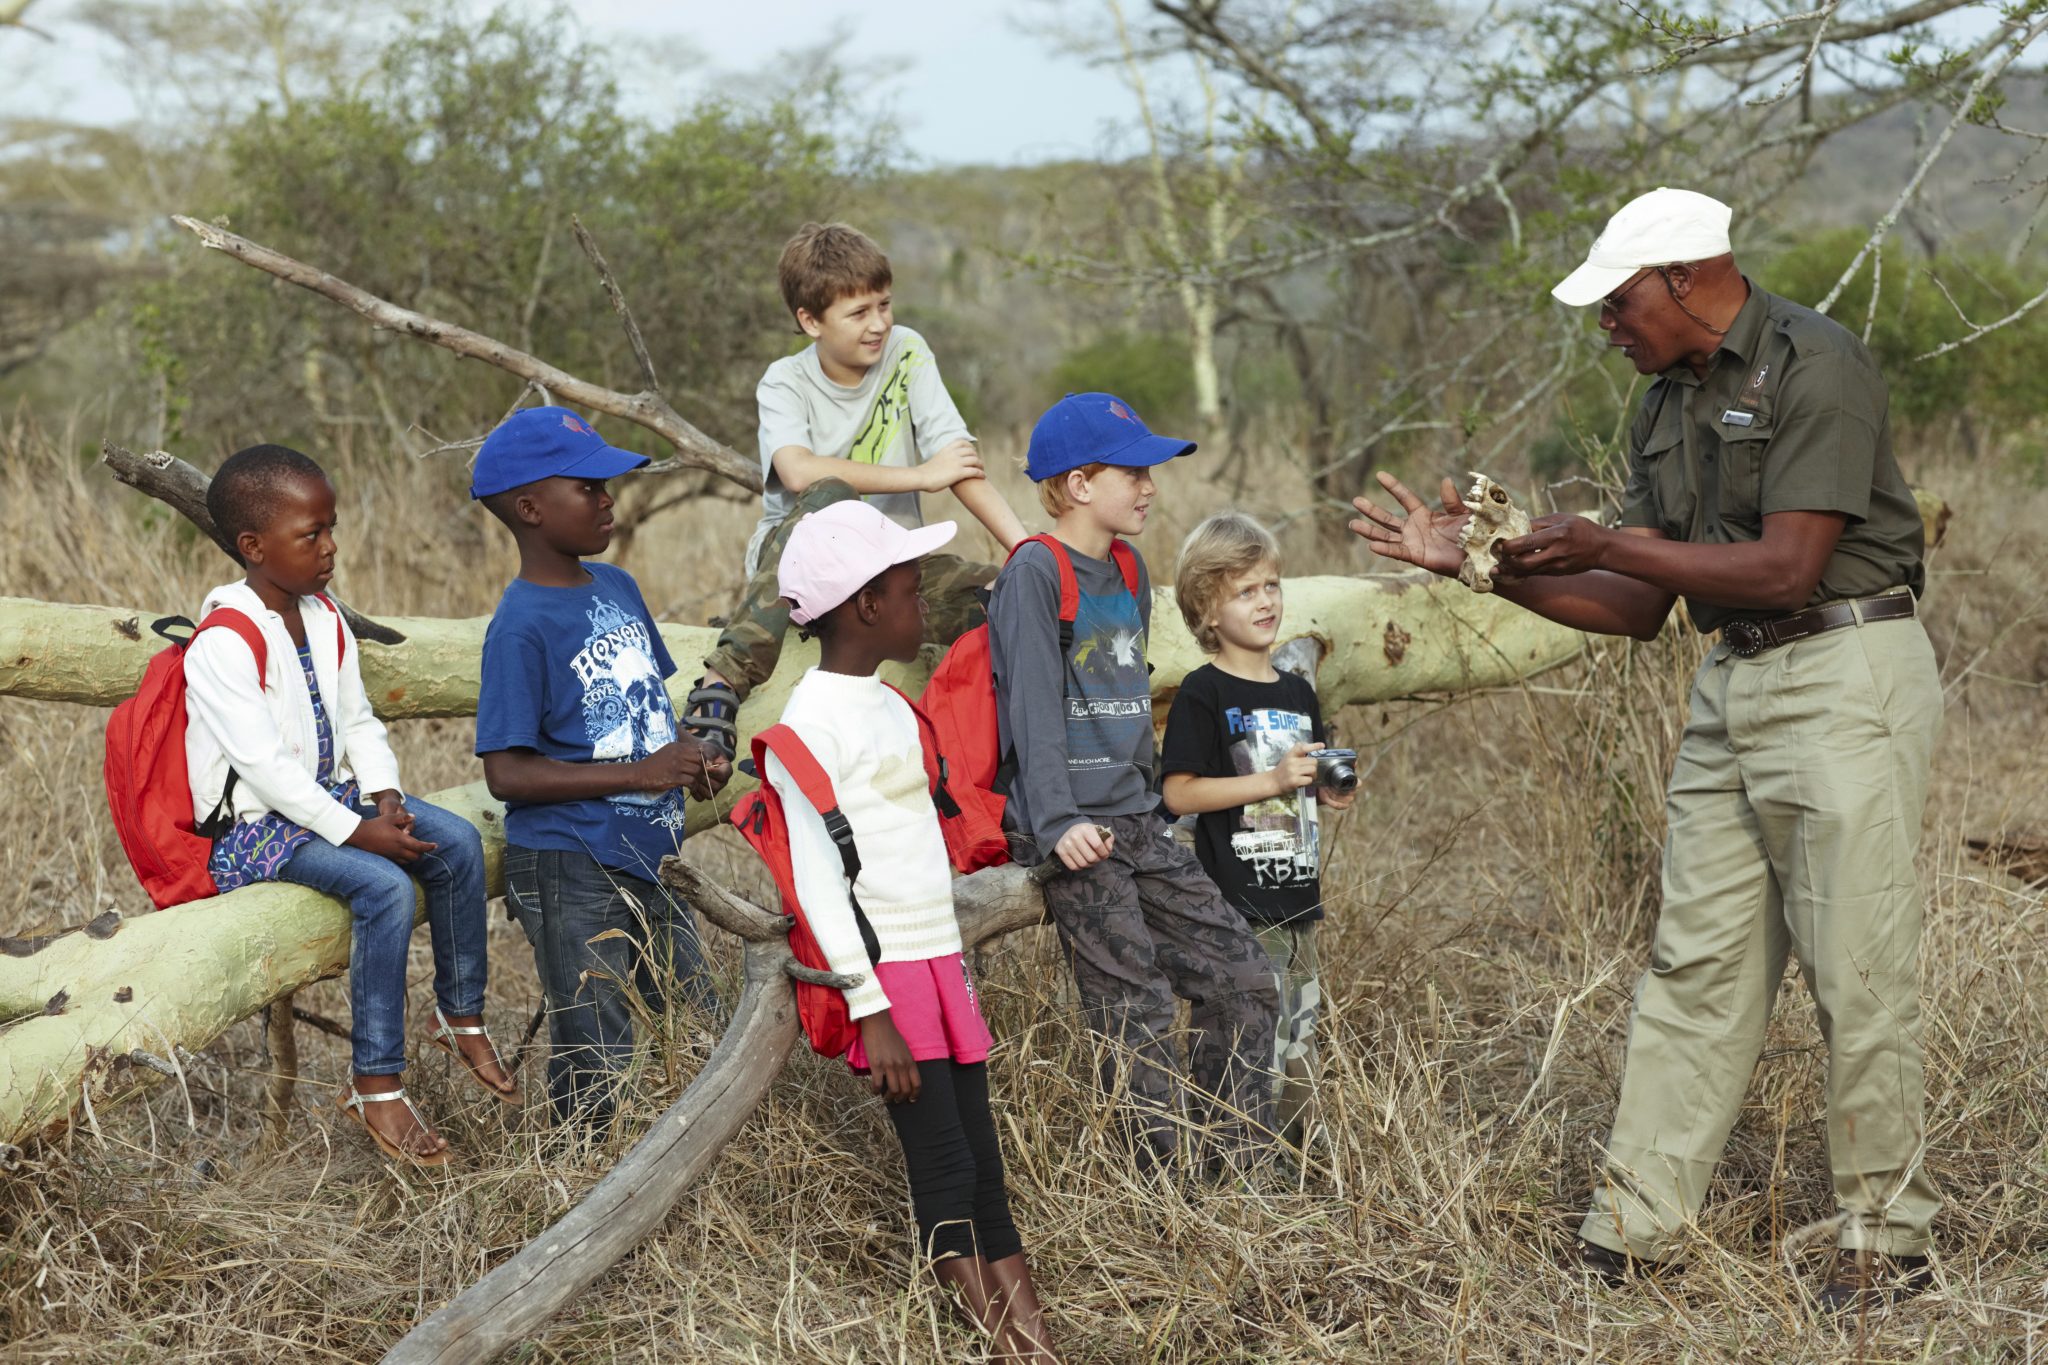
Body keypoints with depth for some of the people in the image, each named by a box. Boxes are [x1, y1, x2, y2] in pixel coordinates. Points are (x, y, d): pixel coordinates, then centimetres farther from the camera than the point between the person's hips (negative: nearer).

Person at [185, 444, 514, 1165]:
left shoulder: (324, 620, 7)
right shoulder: (222, 645, -20)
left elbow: (357, 722, 12)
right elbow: (263, 765, -24)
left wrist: (385, 798, -6)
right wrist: (356, 831, -24)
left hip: (330, 793, 8)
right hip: (251, 825, -8)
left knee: (457, 842, -8)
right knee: (384, 885, -28)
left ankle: (461, 1015, 10)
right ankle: (375, 1086, -20)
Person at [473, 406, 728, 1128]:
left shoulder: (618, 587, 8)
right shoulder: (522, 625, -17)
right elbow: (507, 772, -19)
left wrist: (694, 756, 0)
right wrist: (641, 773, -22)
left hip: (647, 859, 8)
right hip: (570, 876, -8)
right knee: (595, 1066, 1)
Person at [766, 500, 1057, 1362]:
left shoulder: (893, 708, 14)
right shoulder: (812, 725, -13)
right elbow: (818, 881, -15)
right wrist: (872, 1011, -18)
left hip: (939, 966, 8)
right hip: (886, 975, -8)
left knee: (983, 1164, 6)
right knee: (943, 1171, -6)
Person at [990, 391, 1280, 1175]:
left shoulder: (1129, 572, 15)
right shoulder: (1034, 574, -10)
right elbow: (1032, 705, -16)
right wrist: (1058, 819, -24)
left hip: (1135, 822, 8)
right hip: (1073, 835, -8)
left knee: (1242, 975, 5)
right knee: (1136, 1014, -6)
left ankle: (1237, 1165, 14)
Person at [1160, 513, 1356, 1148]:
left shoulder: (1298, 693, 14)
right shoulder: (1203, 694, -8)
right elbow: (1178, 793, -14)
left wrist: (1330, 792, 2)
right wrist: (1273, 780, -18)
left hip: (1297, 901, 7)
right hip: (1236, 906, -7)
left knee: (1299, 1039, 13)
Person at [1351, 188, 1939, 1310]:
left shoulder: (1815, 366, -12)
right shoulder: (1665, 408, 13)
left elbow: (1786, 567, -20)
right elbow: (1641, 609, 12)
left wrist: (1601, 544, -17)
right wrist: (1482, 563, 3)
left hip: (1847, 677, -8)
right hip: (1731, 684, 8)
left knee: (1858, 968, -3)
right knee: (1695, 961, 7)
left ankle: (1887, 1238, 9)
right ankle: (1632, 1226, 11)